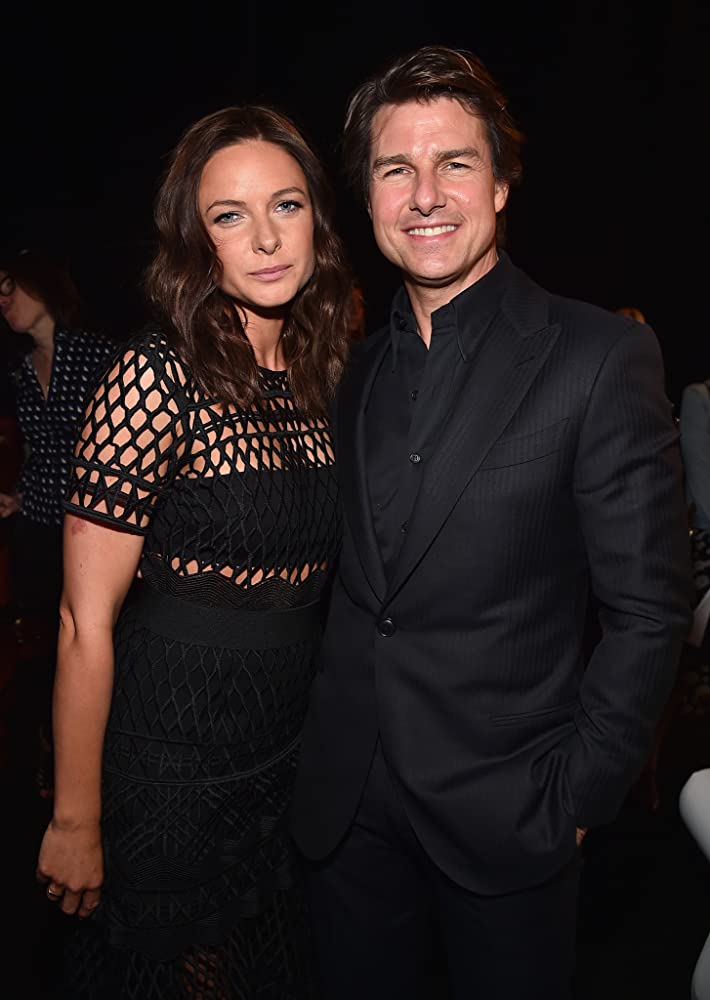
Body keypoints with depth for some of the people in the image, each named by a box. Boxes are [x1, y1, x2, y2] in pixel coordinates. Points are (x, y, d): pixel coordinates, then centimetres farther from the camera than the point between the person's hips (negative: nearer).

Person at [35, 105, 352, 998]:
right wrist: (74, 823, -13)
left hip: (288, 767, 6)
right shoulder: (159, 375, -20)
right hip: (168, 779, -6)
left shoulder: (319, 376, 1)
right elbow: (86, 624, -18)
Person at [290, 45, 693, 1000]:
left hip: (504, 813, -4)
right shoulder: (358, 368, 5)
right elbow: (351, 583, 9)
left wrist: (575, 796, -10)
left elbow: (648, 608, -10)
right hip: (346, 808, 5)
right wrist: (323, 754, 4)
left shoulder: (602, 356, -11)